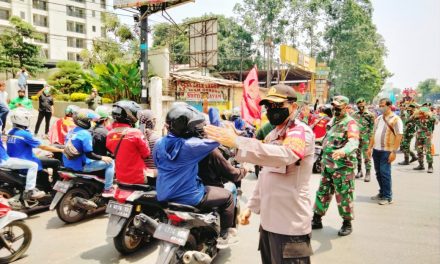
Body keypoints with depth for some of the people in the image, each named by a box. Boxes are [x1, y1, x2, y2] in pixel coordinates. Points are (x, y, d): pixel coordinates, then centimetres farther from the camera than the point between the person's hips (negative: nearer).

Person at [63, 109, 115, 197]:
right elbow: (89, 154, -23)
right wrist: (102, 158, -9)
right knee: (110, 162, -4)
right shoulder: (85, 134, -20)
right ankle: (108, 189, -1)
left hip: (68, 164, 9)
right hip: (81, 166, -9)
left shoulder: (71, 131, 7)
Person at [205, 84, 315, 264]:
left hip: (290, 224, -8)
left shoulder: (301, 131, -13)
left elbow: (283, 155, -36)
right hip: (268, 220, 8)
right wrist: (251, 206, 15)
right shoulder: (272, 135, 14)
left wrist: (236, 142, -40)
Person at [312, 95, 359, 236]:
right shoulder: (333, 120, 13)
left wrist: (344, 151, -50)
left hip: (343, 166, -8)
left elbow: (354, 141, -31)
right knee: (322, 192, 14)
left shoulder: (350, 123, -14)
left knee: (343, 196, 4)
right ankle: (317, 220, 27)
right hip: (327, 165, 8)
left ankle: (347, 223, 22)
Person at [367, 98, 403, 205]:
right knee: (378, 172, 12)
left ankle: (387, 197, 7)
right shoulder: (378, 118, 13)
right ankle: (382, 193, 27)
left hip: (387, 151, -6)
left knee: (385, 173, -4)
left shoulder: (395, 119, -8)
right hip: (376, 150, 7)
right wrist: (370, 148, 13)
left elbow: (399, 136, -13)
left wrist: (394, 152, -18)